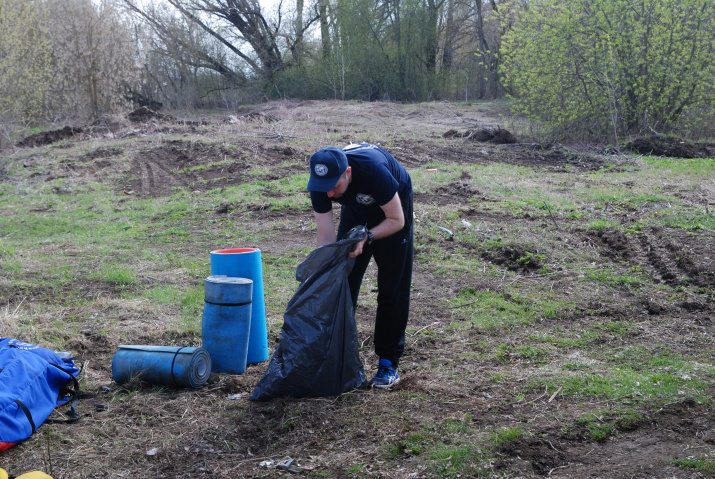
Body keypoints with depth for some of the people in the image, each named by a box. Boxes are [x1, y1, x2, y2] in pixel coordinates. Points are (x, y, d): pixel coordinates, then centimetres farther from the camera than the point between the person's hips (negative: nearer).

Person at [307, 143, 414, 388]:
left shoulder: (373, 170, -42)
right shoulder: (320, 182, -28)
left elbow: (397, 220, -28)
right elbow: (326, 236, -22)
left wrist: (367, 238, -41)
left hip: (392, 207, -4)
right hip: (356, 208, 4)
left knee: (392, 288, -7)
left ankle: (388, 364, -1)